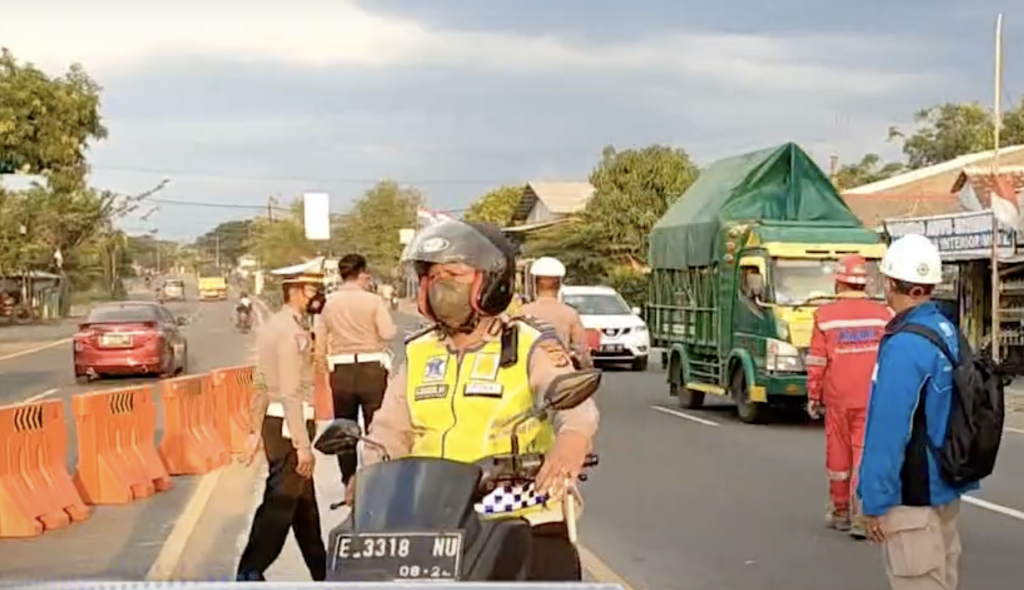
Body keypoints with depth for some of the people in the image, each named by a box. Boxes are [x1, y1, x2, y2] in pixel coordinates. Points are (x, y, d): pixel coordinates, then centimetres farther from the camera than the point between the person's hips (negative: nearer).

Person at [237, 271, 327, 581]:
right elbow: (291, 392, -21)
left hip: (273, 421, 10)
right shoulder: (291, 331, -17)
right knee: (280, 503, -5)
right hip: (289, 424, -10)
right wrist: (303, 444, -21)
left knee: (304, 501, 17)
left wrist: (255, 430, 20)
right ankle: (249, 573, -2)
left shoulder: (274, 326, 14)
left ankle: (321, 571, 27)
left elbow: (263, 386, 17)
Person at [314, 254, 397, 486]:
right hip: (372, 368, -3)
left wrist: (327, 367, 18)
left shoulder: (329, 303, 3)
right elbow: (388, 333, -14)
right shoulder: (372, 301, -9)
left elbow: (320, 341, 6)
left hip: (340, 371, 4)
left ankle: (349, 483, 17)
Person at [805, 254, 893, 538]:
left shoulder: (825, 315, -6)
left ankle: (840, 512, 25)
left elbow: (817, 362, -4)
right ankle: (861, 517, -7)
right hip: (872, 399, 0)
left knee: (838, 455, 13)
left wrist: (813, 397, 6)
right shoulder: (883, 314, -2)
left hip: (838, 399, 0)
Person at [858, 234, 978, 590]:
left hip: (911, 495, -9)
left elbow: (888, 431, -22)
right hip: (943, 486, 9)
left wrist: (875, 502, -17)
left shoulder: (904, 346, -21)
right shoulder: (948, 332, 5)